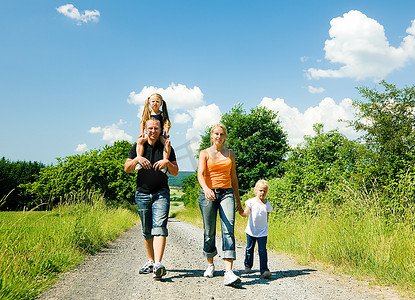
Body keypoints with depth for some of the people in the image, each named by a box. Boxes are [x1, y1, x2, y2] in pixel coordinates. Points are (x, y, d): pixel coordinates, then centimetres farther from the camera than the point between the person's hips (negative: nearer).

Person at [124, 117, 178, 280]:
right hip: (142, 193, 2)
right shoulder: (138, 147, 8)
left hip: (161, 193, -2)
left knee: (159, 226, -18)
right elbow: (126, 168, 1)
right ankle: (151, 261, 24)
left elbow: (175, 172, 7)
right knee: (147, 231, 9)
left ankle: (158, 264, -25)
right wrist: (137, 159, -17)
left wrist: (168, 162, -13)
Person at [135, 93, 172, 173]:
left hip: (160, 135, -1)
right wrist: (141, 133, -3)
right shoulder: (147, 113, 11)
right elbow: (142, 123, 11)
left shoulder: (162, 114, 7)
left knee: (167, 142, -32)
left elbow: (166, 124, 2)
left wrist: (166, 133, -14)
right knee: (140, 140, -28)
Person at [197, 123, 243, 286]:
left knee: (228, 230, -14)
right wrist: (206, 188, -30)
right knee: (209, 232, 5)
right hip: (209, 193, -1)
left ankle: (228, 272, -20)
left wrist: (238, 199, 19)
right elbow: (200, 174, -10)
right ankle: (210, 264, 29)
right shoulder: (205, 153, 4)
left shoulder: (230, 154, 13)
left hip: (227, 193, 1)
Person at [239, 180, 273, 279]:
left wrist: (264, 227, 13)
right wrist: (241, 212, -34)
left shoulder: (267, 204, 3)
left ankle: (264, 270, -7)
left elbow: (266, 217, 13)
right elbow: (246, 214, -13)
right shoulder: (251, 202, -4)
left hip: (263, 232, 0)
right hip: (251, 231, 0)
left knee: (262, 250, -8)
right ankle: (248, 266, 32)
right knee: (249, 249, 13)